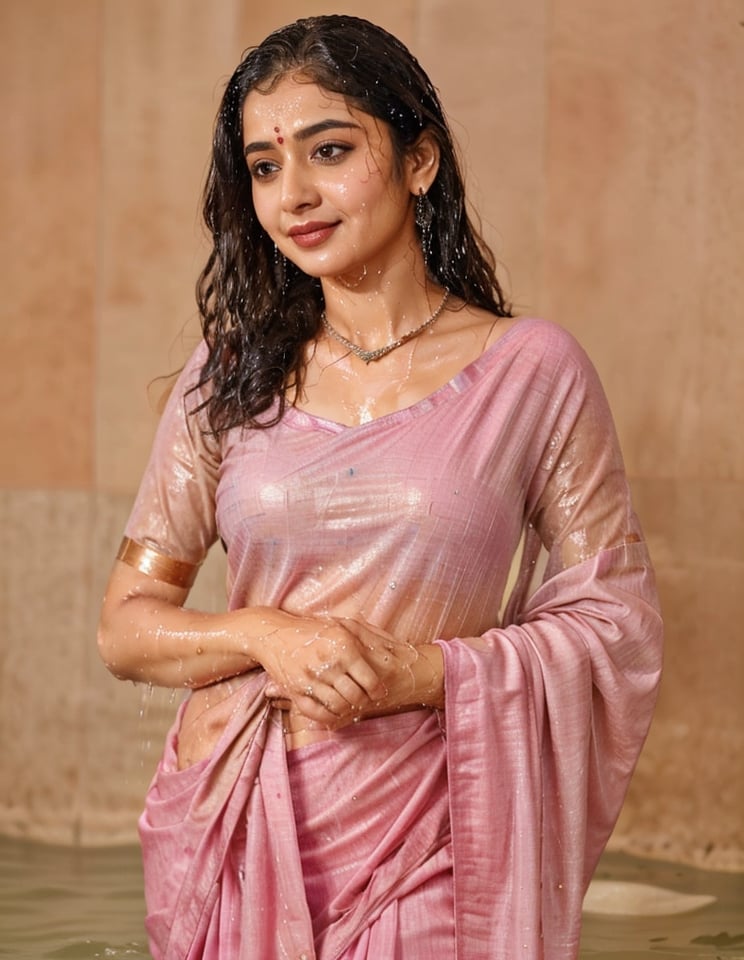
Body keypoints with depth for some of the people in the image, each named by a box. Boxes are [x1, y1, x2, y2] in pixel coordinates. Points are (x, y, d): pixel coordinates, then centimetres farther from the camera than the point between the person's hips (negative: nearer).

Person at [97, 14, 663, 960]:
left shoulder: (532, 369, -3)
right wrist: (265, 634, -13)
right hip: (233, 827, 2)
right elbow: (125, 624, 6)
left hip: (420, 842, -2)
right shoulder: (230, 376, 5)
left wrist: (427, 672, -16)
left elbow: (620, 628, -2)